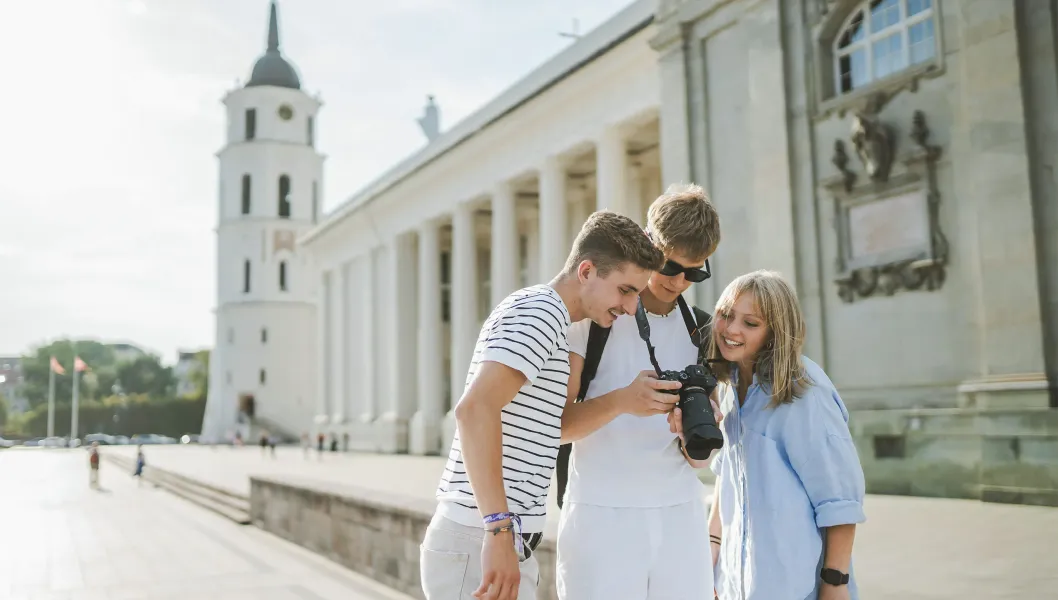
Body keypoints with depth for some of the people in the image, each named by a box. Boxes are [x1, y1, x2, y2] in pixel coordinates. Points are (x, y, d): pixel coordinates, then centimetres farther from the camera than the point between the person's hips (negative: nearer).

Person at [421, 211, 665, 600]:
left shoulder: (538, 314, 17)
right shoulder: (540, 312, -13)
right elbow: (475, 408, -27)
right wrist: (500, 528, -30)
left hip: (500, 540, 10)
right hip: (480, 542, -10)